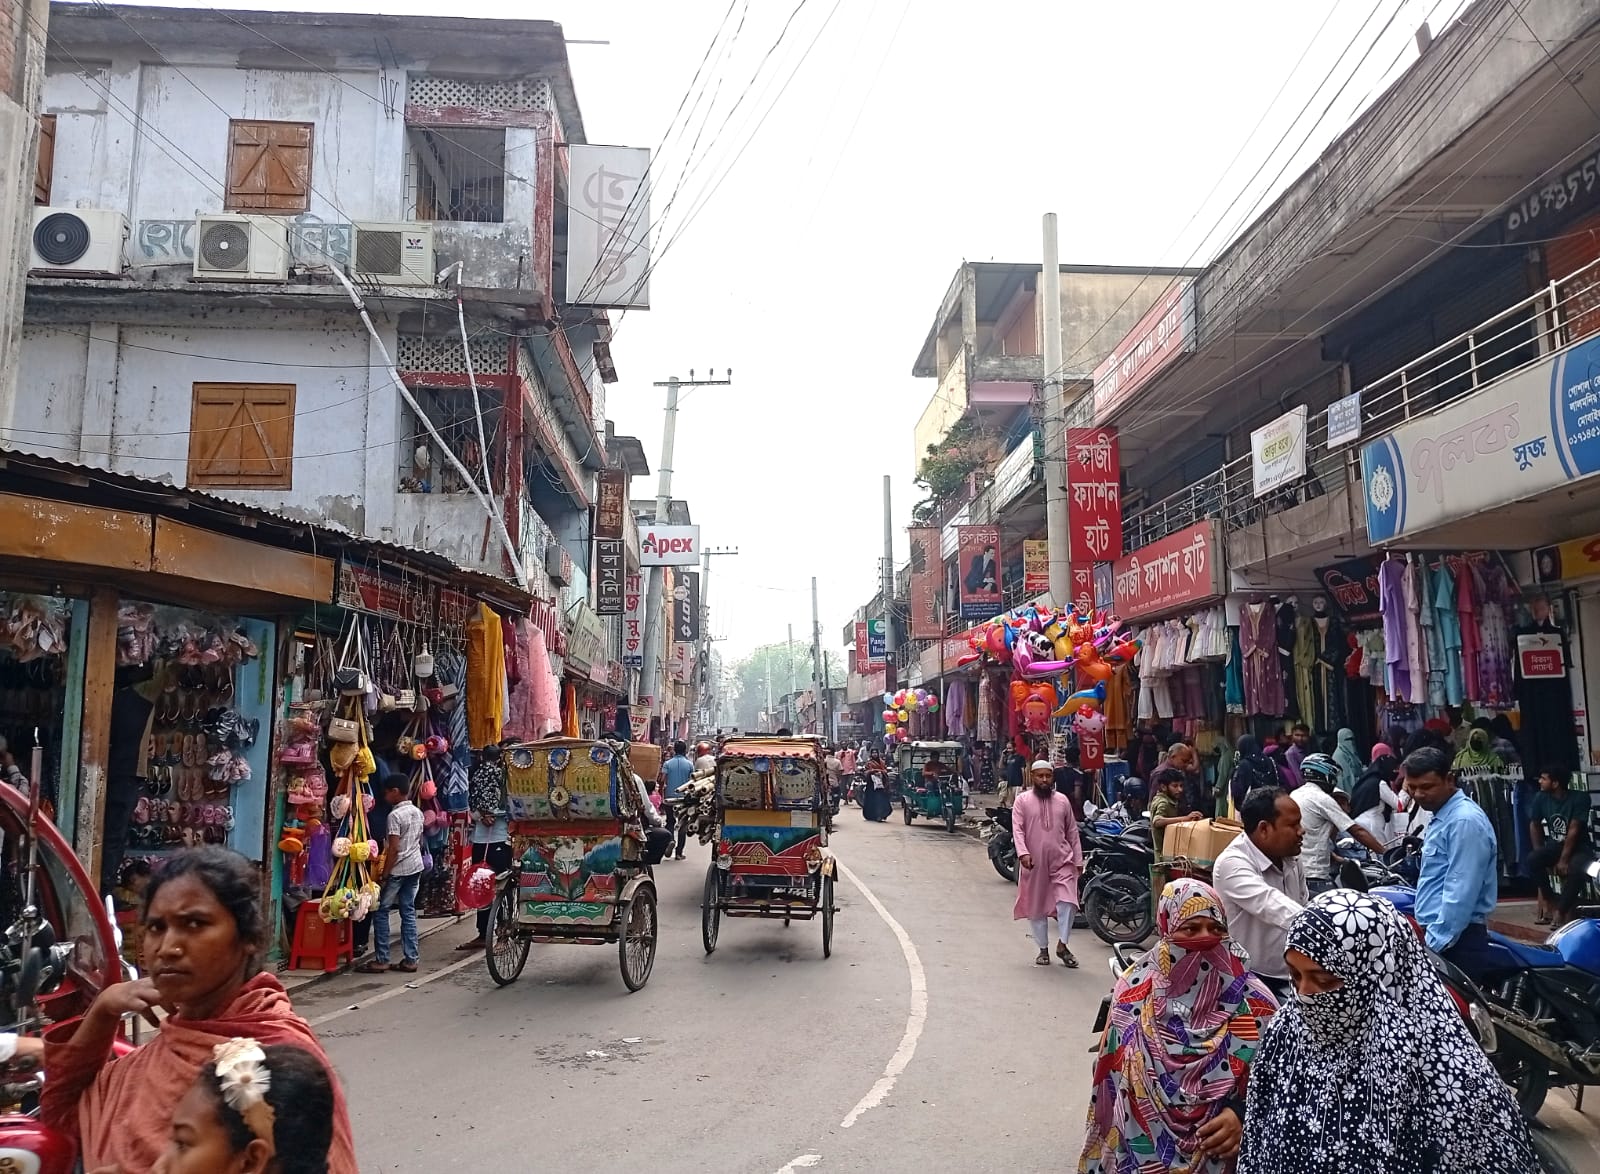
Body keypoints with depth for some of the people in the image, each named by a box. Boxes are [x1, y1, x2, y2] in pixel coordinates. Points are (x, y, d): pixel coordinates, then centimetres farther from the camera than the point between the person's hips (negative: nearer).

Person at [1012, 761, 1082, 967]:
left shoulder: (1062, 800, 8)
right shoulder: (1023, 800, 0)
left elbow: (1072, 831, 13)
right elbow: (1017, 829, -7)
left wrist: (1078, 859, 10)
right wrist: (1023, 853, -22)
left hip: (1062, 861, 1)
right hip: (1034, 863, -1)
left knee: (1067, 901, -14)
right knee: (1036, 907, 7)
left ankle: (1062, 945, 1)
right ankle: (1043, 949, 22)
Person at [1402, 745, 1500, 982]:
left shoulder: (1465, 821, -16)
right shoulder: (1442, 818, 16)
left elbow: (1461, 893, -20)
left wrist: (1434, 945, -19)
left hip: (1456, 943, -10)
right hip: (1437, 936, 10)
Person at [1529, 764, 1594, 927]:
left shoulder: (1579, 798, -18)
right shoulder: (1542, 798, -4)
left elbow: (1574, 830, -20)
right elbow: (1534, 825, 7)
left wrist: (1563, 859, -22)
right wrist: (1541, 854, 3)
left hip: (1579, 847, -4)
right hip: (1555, 846, 4)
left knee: (1575, 869, -37)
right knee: (1532, 860, -28)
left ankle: (1564, 912, -20)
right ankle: (1548, 898, -4)